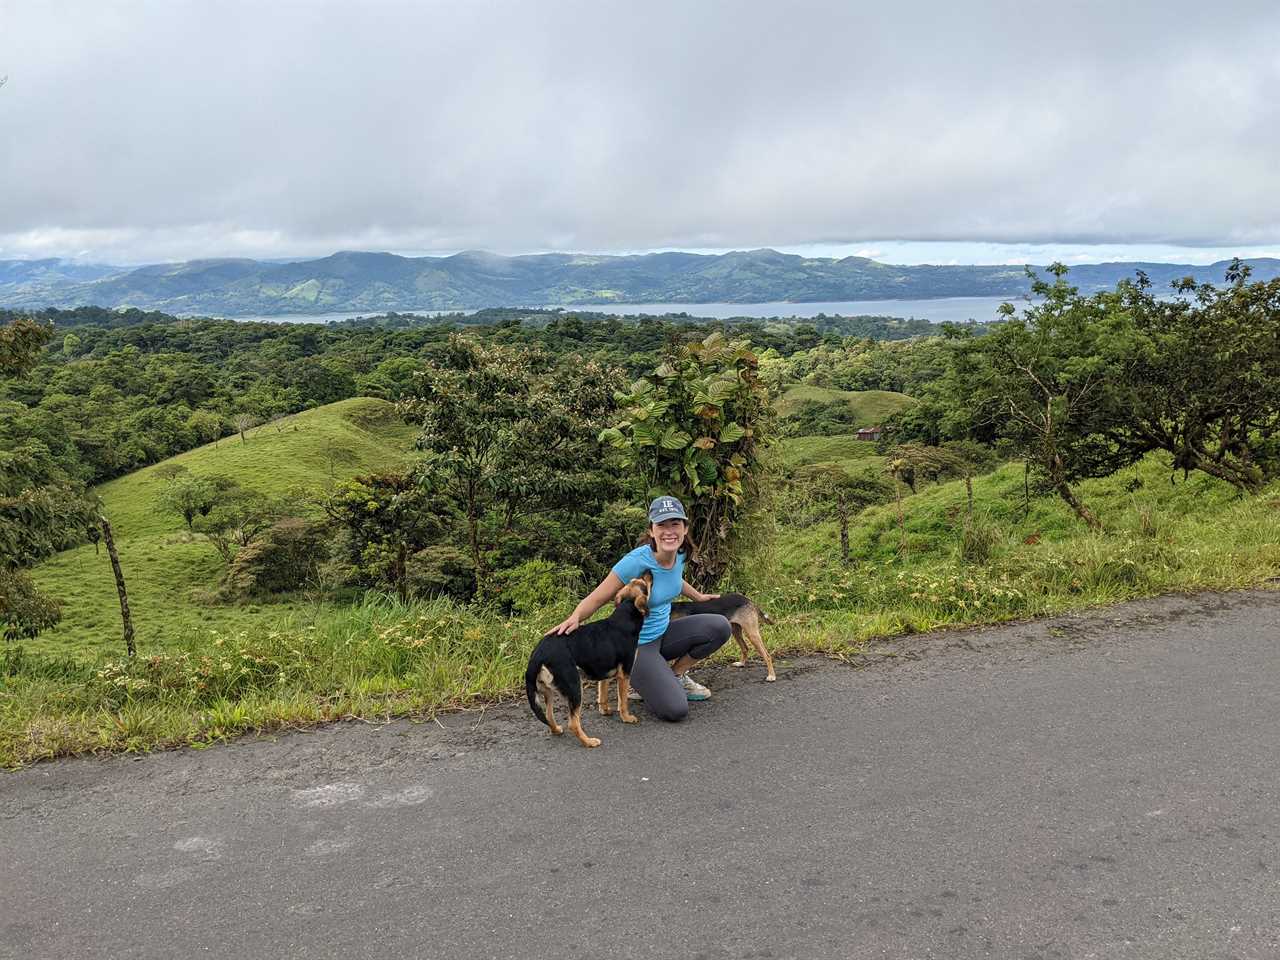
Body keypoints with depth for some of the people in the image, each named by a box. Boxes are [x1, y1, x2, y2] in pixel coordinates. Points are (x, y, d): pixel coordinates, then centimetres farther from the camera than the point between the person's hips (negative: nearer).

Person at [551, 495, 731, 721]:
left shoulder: (679, 554, -6)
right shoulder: (636, 561, -28)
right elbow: (596, 599, -25)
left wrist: (698, 597, 32)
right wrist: (574, 618, -44)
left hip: (663, 634, 7)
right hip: (636, 645, -7)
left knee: (720, 627, -8)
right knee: (675, 710, -20)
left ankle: (676, 676, 11)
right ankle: (640, 682, 11)